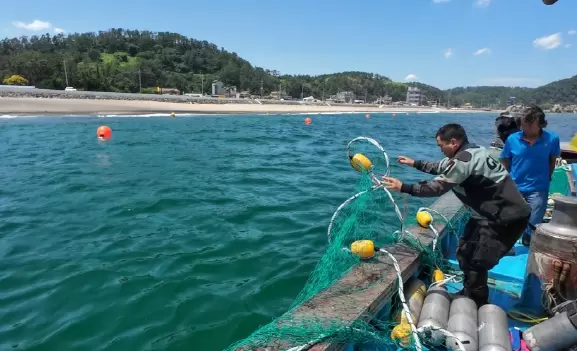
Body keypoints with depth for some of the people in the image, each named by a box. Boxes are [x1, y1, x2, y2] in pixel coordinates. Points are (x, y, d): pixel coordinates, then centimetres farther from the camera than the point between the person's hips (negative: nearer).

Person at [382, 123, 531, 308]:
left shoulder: (464, 160, -24)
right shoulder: (470, 151, 8)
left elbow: (438, 187, -24)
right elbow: (442, 167, 22)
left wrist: (403, 187, -20)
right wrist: (415, 163, 24)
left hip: (506, 217, -11)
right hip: (496, 212, 11)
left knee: (477, 262, -3)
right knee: (465, 252, 18)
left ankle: (476, 304, 15)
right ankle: (469, 294, 34)